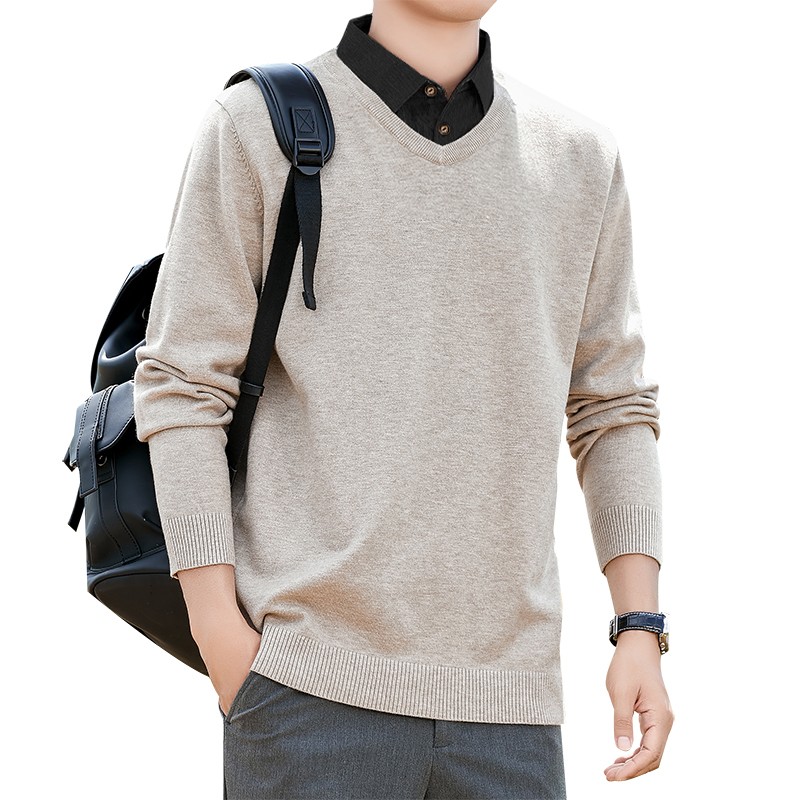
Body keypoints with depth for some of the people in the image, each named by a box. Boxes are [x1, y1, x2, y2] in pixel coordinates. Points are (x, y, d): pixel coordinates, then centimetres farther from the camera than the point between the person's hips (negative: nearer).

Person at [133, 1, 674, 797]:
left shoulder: (580, 159, 10)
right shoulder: (257, 127, 1)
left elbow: (610, 406, 15)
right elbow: (180, 387, -1)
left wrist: (640, 630, 5)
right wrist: (220, 634, -8)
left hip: (503, 690, 3)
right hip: (312, 686, -3)